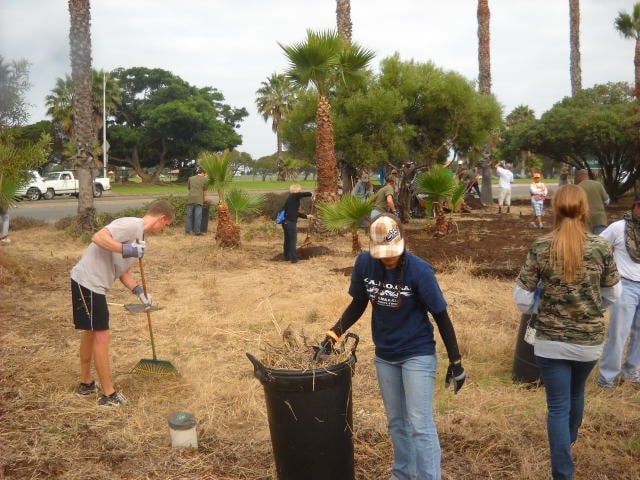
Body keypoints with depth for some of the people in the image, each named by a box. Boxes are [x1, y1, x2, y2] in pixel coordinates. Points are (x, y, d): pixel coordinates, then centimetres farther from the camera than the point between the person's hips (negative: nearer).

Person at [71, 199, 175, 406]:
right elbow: (98, 237, -28)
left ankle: (86, 383, 37)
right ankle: (109, 394, 6)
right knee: (102, 335, -4)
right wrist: (126, 250, -29)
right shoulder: (131, 224, -16)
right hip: (87, 282, -10)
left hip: (94, 285, 10)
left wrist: (139, 291, 6)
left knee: (90, 332, 21)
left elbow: (123, 270, 18)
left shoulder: (140, 236, 15)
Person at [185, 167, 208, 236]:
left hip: (190, 198, 3)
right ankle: (197, 231, 1)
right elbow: (205, 190, 12)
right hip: (199, 199, -3)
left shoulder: (190, 178, 15)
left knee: (189, 215, 8)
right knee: (198, 216, -1)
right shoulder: (204, 179, 7)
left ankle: (188, 230, 9)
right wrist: (205, 199, 25)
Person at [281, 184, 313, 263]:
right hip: (291, 222, -9)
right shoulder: (295, 196, -7)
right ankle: (293, 258, 5)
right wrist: (311, 194, 12)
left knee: (287, 239, 19)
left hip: (285, 221, 9)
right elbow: (307, 194, -11)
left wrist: (306, 216, 27)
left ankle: (287, 256, 29)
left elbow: (296, 213, 24)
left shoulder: (290, 198, 18)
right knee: (293, 240, 1)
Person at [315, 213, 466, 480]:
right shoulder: (364, 263, -11)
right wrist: (333, 336, -7)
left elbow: (441, 317, -13)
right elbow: (358, 305, 4)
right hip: (384, 356, 5)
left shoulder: (420, 271, -22)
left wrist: (455, 362, -9)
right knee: (396, 421, 18)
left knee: (420, 425, -6)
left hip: (418, 355, -4)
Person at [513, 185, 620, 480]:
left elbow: (521, 298, -8)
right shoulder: (601, 247, -8)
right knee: (576, 393, 27)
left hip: (550, 340, -2)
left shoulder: (541, 248, -12)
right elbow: (613, 295, 4)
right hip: (590, 339, 3)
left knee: (558, 406, 6)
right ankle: (569, 441, 53)